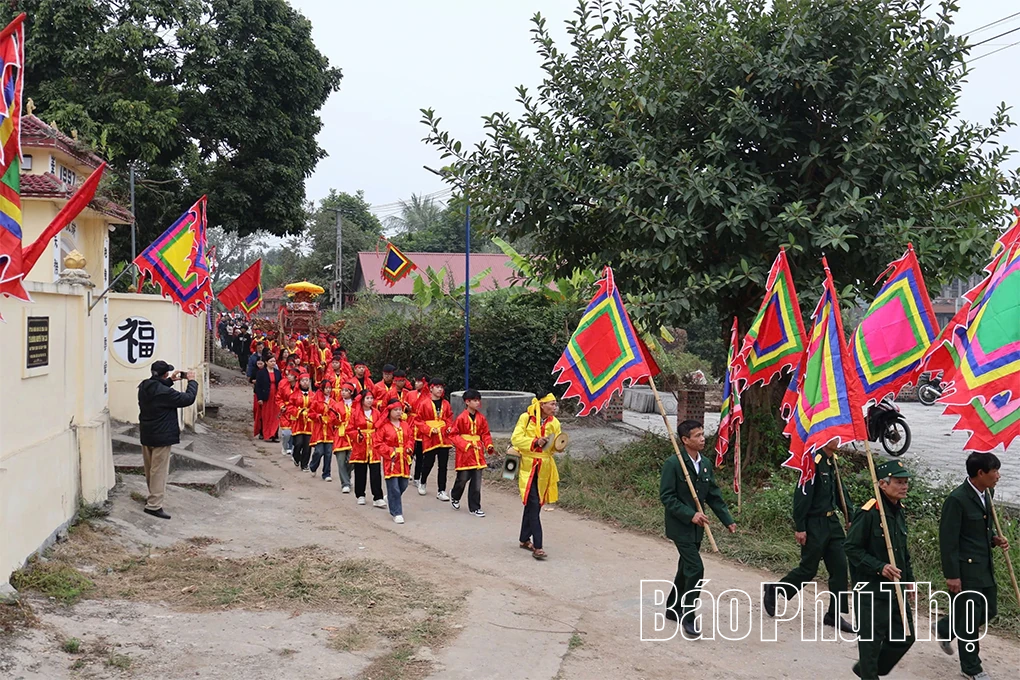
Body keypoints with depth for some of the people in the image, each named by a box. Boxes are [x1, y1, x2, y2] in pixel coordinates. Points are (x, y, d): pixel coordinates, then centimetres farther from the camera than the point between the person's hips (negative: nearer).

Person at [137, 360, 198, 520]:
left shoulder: (144, 387, -2)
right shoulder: (165, 393, -26)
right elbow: (188, 399, -19)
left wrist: (170, 381, 13)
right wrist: (192, 381, -6)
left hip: (146, 435, 9)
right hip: (161, 437, -9)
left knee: (150, 469, 21)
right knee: (160, 471, -1)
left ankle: (153, 497, 37)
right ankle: (154, 505, 0)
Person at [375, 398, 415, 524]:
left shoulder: (405, 425, 8)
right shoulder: (384, 426, -8)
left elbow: (411, 438, 16)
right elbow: (378, 443, -6)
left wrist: (409, 448, -2)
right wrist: (390, 451, -13)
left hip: (403, 460, 5)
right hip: (390, 460, -5)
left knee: (403, 485, 10)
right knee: (393, 487, -7)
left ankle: (390, 499, 41)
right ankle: (396, 513, 1)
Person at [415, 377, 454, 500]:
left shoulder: (446, 404, 9)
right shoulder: (424, 404, -4)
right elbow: (419, 420, -2)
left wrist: (449, 427, -2)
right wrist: (429, 429, -13)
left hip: (444, 438, 3)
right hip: (429, 439, -3)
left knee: (443, 466, 3)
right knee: (428, 463, 4)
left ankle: (441, 491, 10)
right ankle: (422, 482, 35)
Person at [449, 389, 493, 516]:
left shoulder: (481, 417, 5)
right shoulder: (461, 418, -10)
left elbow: (485, 433, 11)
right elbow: (453, 435, -8)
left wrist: (489, 445, -6)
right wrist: (465, 444, -19)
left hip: (478, 454, 4)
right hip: (464, 453, -4)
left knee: (477, 482, 4)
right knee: (462, 479, 6)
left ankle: (474, 507, 12)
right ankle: (455, 497, 35)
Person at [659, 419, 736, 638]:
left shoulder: (706, 463, 5)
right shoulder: (673, 464, -16)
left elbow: (714, 495, 11)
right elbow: (666, 497, -16)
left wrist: (727, 520, 5)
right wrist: (690, 515, -23)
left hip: (697, 527, 7)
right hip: (680, 527, -7)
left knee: (685, 569, 18)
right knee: (695, 569, -13)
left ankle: (673, 609, 34)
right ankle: (688, 618, -2)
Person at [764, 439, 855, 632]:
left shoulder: (832, 461, 9)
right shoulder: (813, 462, -19)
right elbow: (802, 495, -21)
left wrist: (850, 515, 12)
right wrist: (800, 527, -20)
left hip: (831, 522, 8)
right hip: (814, 524, -8)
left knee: (840, 567, 5)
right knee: (808, 569, 2)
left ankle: (835, 615, 13)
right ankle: (773, 590, 24)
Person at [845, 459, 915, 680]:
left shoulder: (899, 512, 10)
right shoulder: (869, 513, -17)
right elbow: (852, 548, -17)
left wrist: (909, 578, 18)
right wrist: (879, 567, -25)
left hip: (896, 588, 8)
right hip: (872, 589, -8)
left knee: (905, 637, 14)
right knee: (871, 640, 2)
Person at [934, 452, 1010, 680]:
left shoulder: (987, 494, 5)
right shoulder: (957, 499, -21)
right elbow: (948, 540, -19)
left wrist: (995, 539, 0)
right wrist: (951, 576, -19)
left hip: (984, 566, 9)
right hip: (965, 569, -9)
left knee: (989, 610, 16)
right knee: (969, 619, 3)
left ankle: (944, 628, 37)